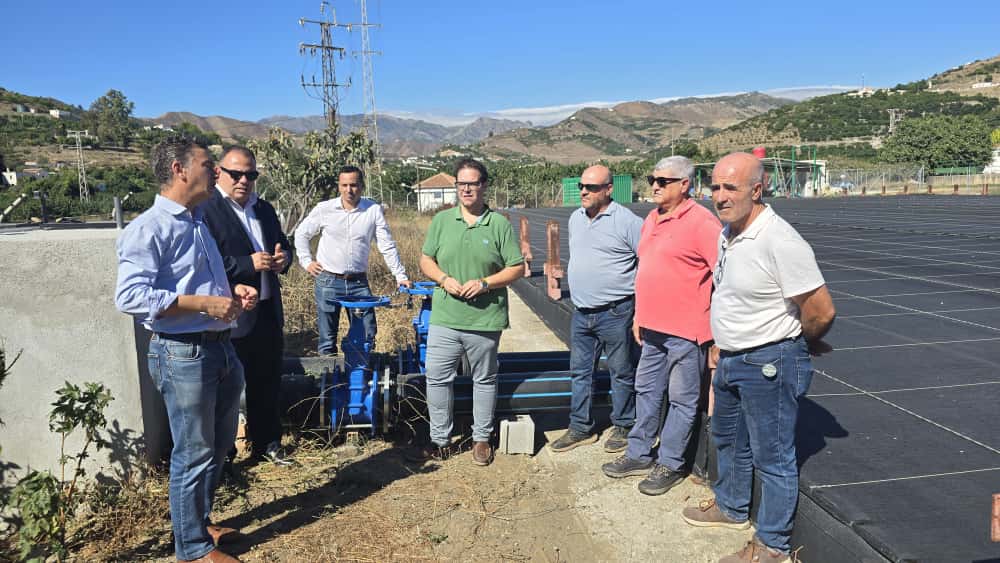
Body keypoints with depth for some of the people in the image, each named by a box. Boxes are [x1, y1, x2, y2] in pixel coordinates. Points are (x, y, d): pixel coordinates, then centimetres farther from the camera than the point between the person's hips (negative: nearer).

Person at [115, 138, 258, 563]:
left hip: (220, 348, 9)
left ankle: (201, 523, 40)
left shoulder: (197, 223, 14)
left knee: (218, 447, 20)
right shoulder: (148, 229, -15)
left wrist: (232, 291, 6)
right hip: (183, 355, -9)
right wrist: (204, 304, -24)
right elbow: (129, 296, -25)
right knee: (193, 454, 4)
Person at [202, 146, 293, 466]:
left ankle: (267, 445, 32)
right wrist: (249, 264, -23)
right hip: (231, 319, -7)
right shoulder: (205, 211, -11)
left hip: (269, 314, 7)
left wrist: (283, 258, 1)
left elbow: (283, 245, 23)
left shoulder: (264, 209, 13)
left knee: (267, 385, 17)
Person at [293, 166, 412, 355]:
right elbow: (301, 234, 13)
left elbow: (387, 246, 1)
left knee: (367, 335, 4)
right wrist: (306, 261, 4)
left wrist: (401, 276, -4)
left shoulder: (373, 210, -2)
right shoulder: (324, 209, -2)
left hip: (359, 282, 1)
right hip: (328, 281, -1)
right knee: (327, 338, 6)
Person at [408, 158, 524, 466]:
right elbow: (426, 260, 9)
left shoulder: (500, 224, -2)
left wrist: (484, 283, -15)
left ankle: (481, 439, 28)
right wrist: (444, 279, -10)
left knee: (484, 380, 12)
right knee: (437, 378, 5)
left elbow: (516, 268, -2)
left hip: (485, 320, -2)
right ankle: (440, 441, 21)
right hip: (444, 317, 2)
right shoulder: (442, 220, 5)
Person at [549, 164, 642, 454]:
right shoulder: (576, 218, 10)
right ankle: (581, 428, 26)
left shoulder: (626, 221, -13)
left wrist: (640, 298, -10)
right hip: (581, 312, 7)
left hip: (615, 313, -7)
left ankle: (623, 426, 24)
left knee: (621, 373, 8)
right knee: (580, 371, 13)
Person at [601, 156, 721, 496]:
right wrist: (639, 316, 19)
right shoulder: (651, 220, 12)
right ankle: (639, 454, 32)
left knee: (682, 399, 6)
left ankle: (670, 464, 19)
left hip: (686, 331, -8)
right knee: (647, 391, 18)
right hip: (653, 328, 9)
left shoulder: (701, 222, -15)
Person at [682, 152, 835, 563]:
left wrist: (801, 345, -4)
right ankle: (731, 508, 48)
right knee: (727, 438, 26)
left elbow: (821, 312, -23)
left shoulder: (780, 241, -25)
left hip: (769, 364, -10)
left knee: (772, 456, 5)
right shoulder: (727, 233, 4)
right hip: (732, 359, 10)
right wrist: (721, 348, 17)